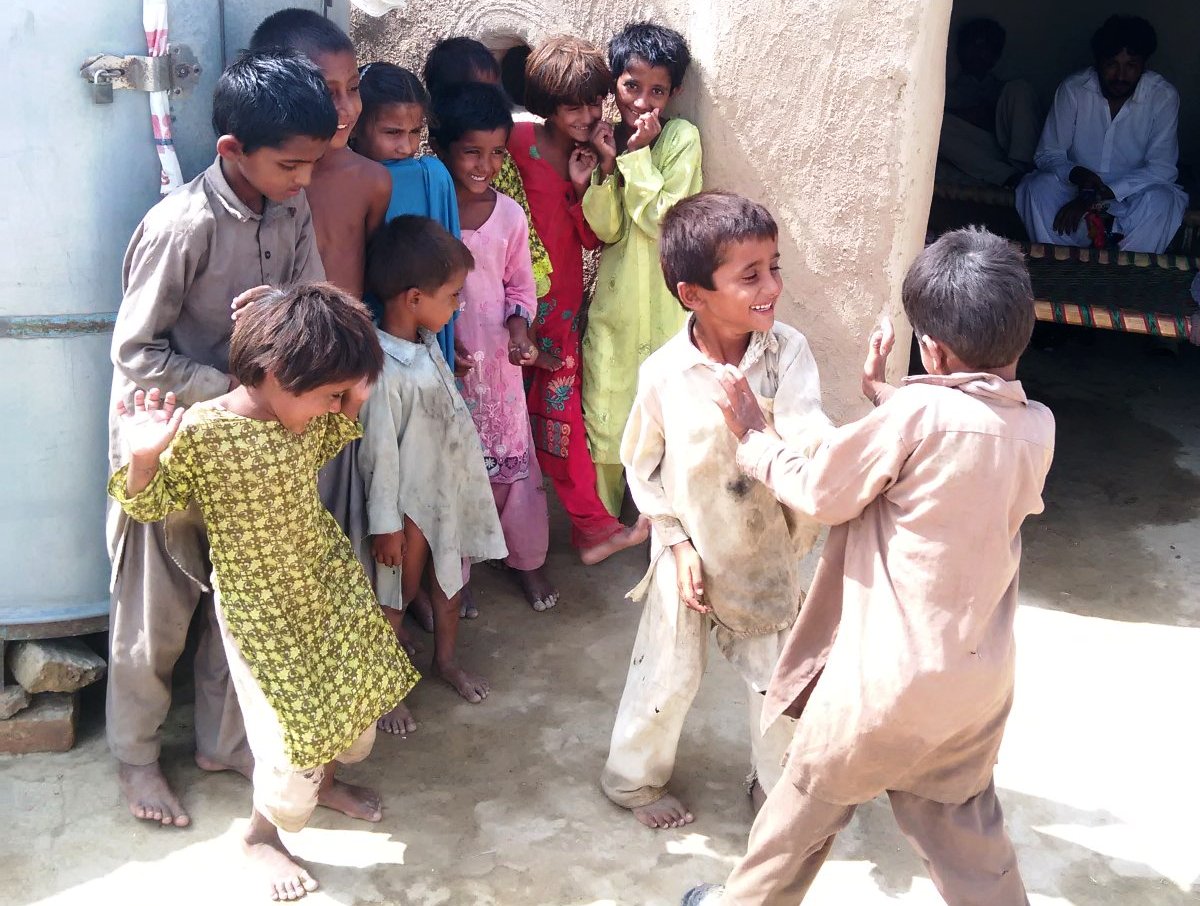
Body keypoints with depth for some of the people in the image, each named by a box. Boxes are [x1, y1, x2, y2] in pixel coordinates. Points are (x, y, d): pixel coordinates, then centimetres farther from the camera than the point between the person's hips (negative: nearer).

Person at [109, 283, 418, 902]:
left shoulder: (304, 416, -5)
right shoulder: (200, 432, -25)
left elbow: (336, 435, 18)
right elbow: (149, 503, -14)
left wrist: (350, 398, -2)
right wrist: (143, 459, -34)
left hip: (329, 583, 7)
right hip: (261, 611, -7)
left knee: (360, 693, 21)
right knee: (291, 736, -1)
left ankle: (326, 779, 53)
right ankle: (261, 835, 30)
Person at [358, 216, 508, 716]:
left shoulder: (427, 341, -4)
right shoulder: (385, 371, -30)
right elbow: (380, 453, -23)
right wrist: (385, 524, -16)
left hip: (450, 490, 8)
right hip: (411, 504, -8)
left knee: (450, 581, 24)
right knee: (398, 594, 11)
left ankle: (446, 659, 47)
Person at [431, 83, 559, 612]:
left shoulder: (509, 215, -2)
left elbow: (521, 285, 7)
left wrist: (519, 324, -12)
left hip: (497, 360, 2)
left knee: (511, 461, 10)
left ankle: (527, 557, 30)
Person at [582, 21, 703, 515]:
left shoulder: (682, 137, -7)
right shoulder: (605, 138, 3)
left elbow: (664, 221, -16)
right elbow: (605, 228, -6)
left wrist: (637, 155, -17)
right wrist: (607, 163, -18)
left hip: (666, 300, -3)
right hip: (614, 298, 3)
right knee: (605, 410, 10)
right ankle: (602, 517, 26)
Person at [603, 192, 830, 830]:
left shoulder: (787, 352, -16)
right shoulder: (665, 374, -18)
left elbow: (810, 440, -27)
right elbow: (641, 465, -4)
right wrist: (676, 543, -8)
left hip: (768, 554, 1)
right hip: (691, 555, -1)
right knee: (669, 678, 14)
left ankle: (778, 784, 42)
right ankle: (634, 778, 41)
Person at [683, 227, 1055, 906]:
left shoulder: (917, 412, -22)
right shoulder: (1039, 427, -4)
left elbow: (821, 492, -11)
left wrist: (756, 439, 4)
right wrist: (886, 397, 15)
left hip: (887, 677, -5)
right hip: (979, 680, 5)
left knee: (809, 803, 17)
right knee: (965, 831, 22)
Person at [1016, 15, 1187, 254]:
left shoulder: (1163, 96, -10)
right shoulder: (1073, 89, -8)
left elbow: (1162, 168, -15)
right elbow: (1048, 155, -5)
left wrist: (1099, 197, -27)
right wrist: (1077, 174, -30)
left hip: (1130, 193, -1)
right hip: (1075, 187, 1)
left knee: (1160, 201, -33)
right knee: (1037, 188, -29)